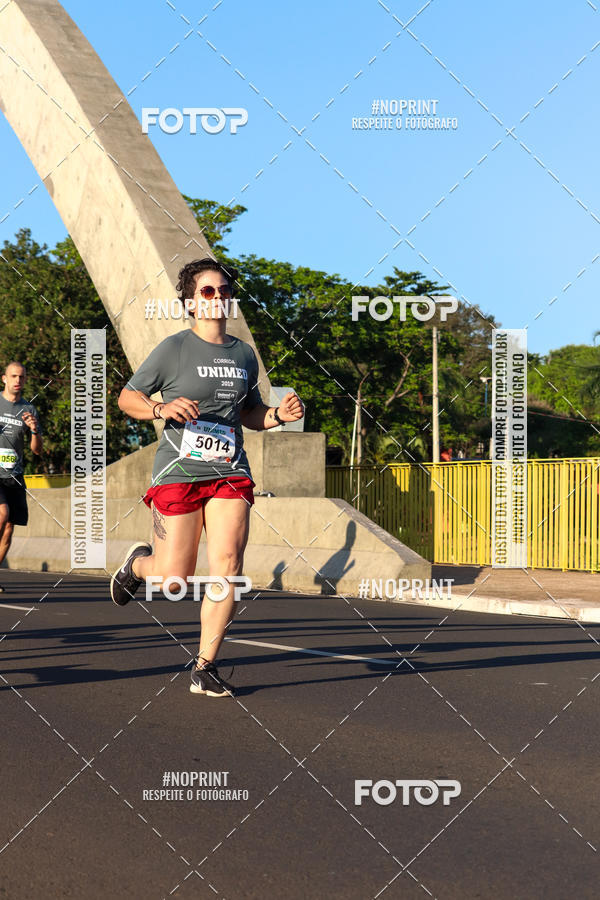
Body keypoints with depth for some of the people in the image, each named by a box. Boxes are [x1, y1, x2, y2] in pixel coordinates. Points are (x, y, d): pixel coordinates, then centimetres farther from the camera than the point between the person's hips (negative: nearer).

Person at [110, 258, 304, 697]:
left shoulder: (245, 354, 12)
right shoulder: (174, 348, -3)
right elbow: (127, 397, 2)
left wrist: (279, 414, 4)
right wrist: (162, 409, -17)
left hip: (230, 472, 4)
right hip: (179, 471, -3)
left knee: (227, 564, -13)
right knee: (174, 578, -1)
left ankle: (205, 668, -2)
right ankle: (139, 562, 38)